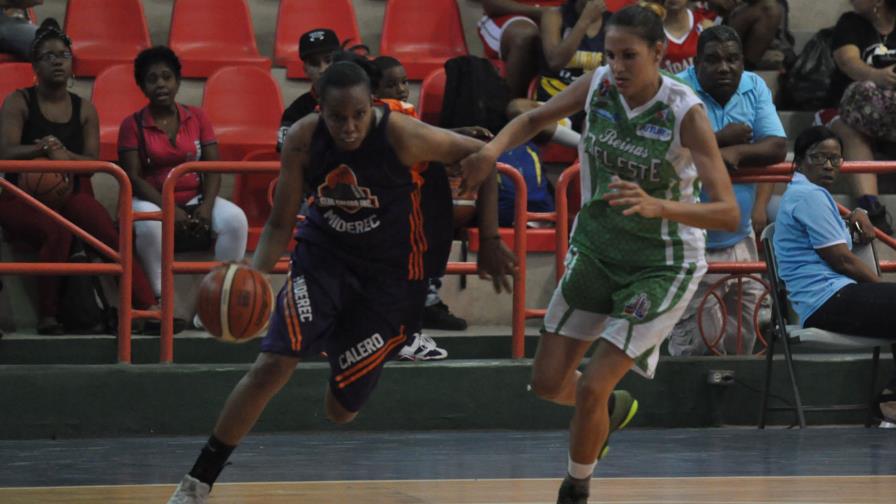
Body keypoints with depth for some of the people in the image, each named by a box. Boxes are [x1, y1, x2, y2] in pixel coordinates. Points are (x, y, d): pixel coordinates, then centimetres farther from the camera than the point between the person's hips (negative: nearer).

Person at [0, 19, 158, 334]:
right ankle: (47, 317, -31)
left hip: (71, 197, 3)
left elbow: (93, 162, 5)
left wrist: (64, 155, -16)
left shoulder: (84, 110, 14)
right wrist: (43, 149, -26)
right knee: (57, 231, -36)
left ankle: (146, 306, -35)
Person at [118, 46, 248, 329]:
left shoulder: (197, 118, 10)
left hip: (195, 197, 3)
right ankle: (160, 300, -26)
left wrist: (207, 205, -17)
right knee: (149, 225, -39)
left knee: (235, 219, -27)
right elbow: (133, 178, -8)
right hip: (151, 200, -2)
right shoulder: (133, 125, 2)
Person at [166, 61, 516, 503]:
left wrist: (490, 242, -9)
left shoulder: (401, 136, -26)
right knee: (272, 365, -19)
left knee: (341, 409, 2)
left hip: (387, 272, -1)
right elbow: (280, 224, -8)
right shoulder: (303, 140, -18)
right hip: (322, 255, 1)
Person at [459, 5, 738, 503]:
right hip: (595, 249, 5)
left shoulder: (685, 113, -25)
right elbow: (536, 118, 8)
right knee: (548, 382, 7)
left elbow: (729, 214, -29)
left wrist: (659, 206, -46)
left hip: (660, 267, -5)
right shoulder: (599, 84, -11)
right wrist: (493, 148, -14)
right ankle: (612, 409, 41)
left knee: (591, 388, -11)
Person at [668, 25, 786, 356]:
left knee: (742, 341, 11)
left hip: (741, 241, 5)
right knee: (696, 347, -5)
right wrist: (726, 138, -16)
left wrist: (736, 152, -22)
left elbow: (776, 148, -4)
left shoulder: (754, 88, 5)